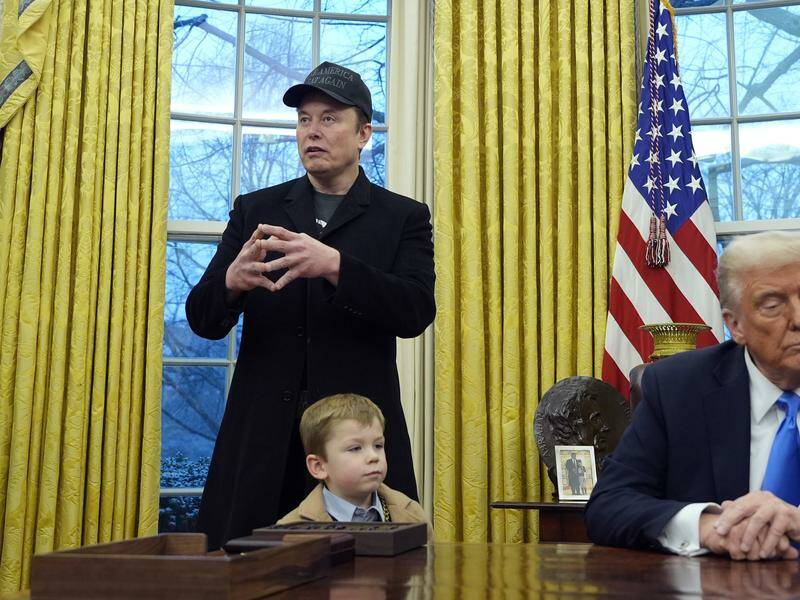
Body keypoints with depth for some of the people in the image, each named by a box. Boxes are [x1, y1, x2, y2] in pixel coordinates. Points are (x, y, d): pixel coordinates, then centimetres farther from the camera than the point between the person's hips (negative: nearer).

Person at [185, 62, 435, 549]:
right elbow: (203, 319, 4)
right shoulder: (255, 211, 11)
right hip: (263, 439, 2)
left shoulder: (403, 217, 6)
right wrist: (232, 282, -19)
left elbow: (417, 310, -10)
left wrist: (334, 265, -26)